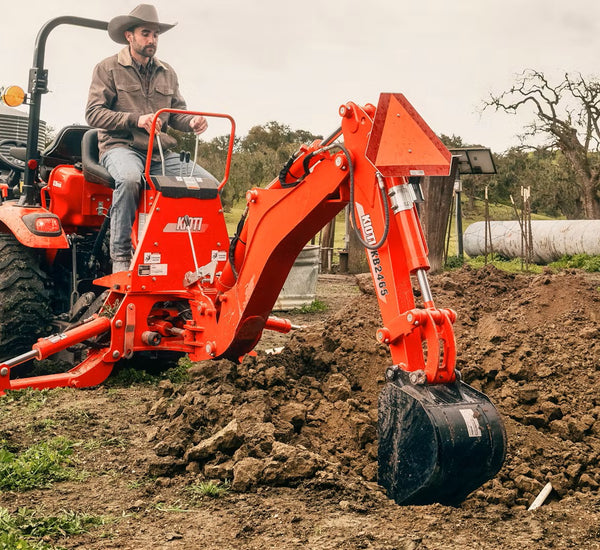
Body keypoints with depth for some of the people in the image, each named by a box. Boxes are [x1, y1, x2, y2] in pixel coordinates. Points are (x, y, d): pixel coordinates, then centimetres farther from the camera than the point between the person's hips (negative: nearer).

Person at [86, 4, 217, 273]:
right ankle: (120, 257, -32)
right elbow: (94, 113, -5)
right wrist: (136, 120, -19)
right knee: (129, 178, -41)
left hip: (161, 151, 5)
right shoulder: (108, 68, 4)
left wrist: (191, 122, -7)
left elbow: (177, 113, 19)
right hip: (120, 146, -5)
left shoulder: (167, 73, 20)